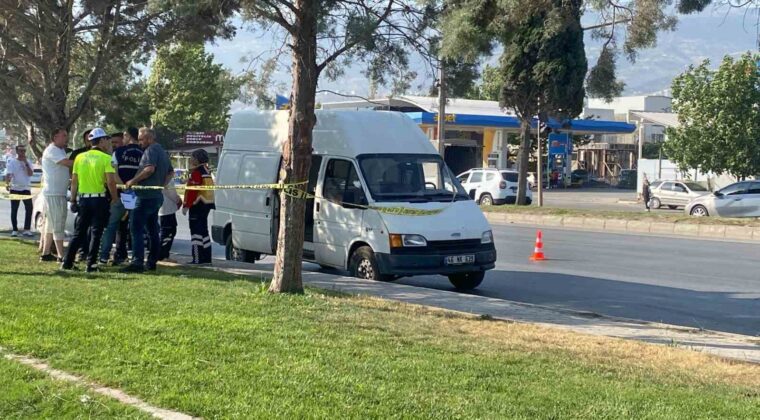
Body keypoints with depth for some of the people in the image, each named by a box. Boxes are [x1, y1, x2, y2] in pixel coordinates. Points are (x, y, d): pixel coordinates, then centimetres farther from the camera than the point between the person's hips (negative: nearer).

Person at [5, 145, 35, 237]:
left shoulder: (28, 162, 6)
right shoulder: (12, 162, -2)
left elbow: (30, 173, -7)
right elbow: (8, 174, -14)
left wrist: (26, 163, -14)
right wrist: (7, 184, -32)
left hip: (26, 189, 2)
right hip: (15, 189, -2)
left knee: (29, 209, -6)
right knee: (14, 210, 3)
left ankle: (27, 230, -2)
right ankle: (15, 230, 10)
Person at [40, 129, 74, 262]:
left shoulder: (61, 150, 20)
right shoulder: (51, 150, -13)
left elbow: (67, 164, 12)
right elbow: (67, 163, -26)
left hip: (60, 193, 10)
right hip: (53, 193, -10)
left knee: (51, 224, 13)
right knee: (58, 225, -9)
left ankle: (45, 254, 19)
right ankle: (61, 256, -8)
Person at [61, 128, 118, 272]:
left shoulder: (80, 157, 7)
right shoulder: (106, 158, -9)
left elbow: (74, 181, 8)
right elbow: (111, 181, -16)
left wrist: (73, 200, 14)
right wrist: (115, 198, -5)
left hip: (83, 199, 5)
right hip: (100, 199, -5)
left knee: (80, 232, 14)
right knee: (96, 233, 3)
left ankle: (67, 262, 13)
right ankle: (91, 264, 1)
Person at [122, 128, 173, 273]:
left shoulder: (151, 150, -10)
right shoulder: (162, 152, 21)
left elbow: (150, 168, -25)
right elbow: (170, 172, 28)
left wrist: (133, 181, -18)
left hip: (146, 196, -10)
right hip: (157, 196, 10)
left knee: (136, 228, -12)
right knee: (152, 230, 13)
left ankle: (137, 262, -18)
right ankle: (152, 262, 16)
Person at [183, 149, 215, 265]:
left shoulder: (196, 173, -16)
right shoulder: (206, 171, 16)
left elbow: (192, 190, -20)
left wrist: (186, 206, -19)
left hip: (198, 205, -10)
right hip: (207, 204, 10)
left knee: (196, 231, -9)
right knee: (203, 231, 15)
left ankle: (197, 259, -11)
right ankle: (206, 257, 19)